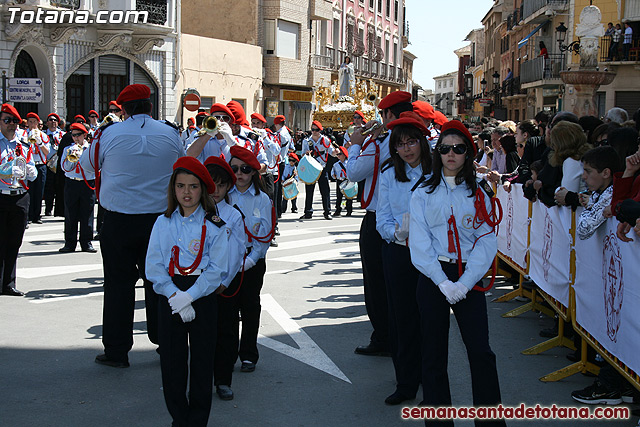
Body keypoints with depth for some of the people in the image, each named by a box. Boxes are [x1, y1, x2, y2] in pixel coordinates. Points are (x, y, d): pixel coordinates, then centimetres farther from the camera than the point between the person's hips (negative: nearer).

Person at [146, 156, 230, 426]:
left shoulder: (214, 225, -2)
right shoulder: (163, 223, 5)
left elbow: (217, 269, -7)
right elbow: (153, 266, -1)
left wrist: (189, 296, -17)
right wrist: (175, 296, -13)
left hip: (203, 298, -2)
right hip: (169, 299, 2)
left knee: (202, 360, 4)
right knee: (172, 361, 5)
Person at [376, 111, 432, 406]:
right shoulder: (389, 175, 6)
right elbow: (382, 220, 3)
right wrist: (398, 232, -18)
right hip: (397, 253, 2)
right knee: (402, 317, 6)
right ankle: (406, 383, 18)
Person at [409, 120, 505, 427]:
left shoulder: (478, 195, 8)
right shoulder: (424, 193, 6)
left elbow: (486, 242, 0)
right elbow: (419, 243, -2)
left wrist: (464, 283, -12)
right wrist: (443, 282, -13)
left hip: (468, 278, 0)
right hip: (433, 276, 0)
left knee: (481, 352, -5)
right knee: (434, 355, 3)